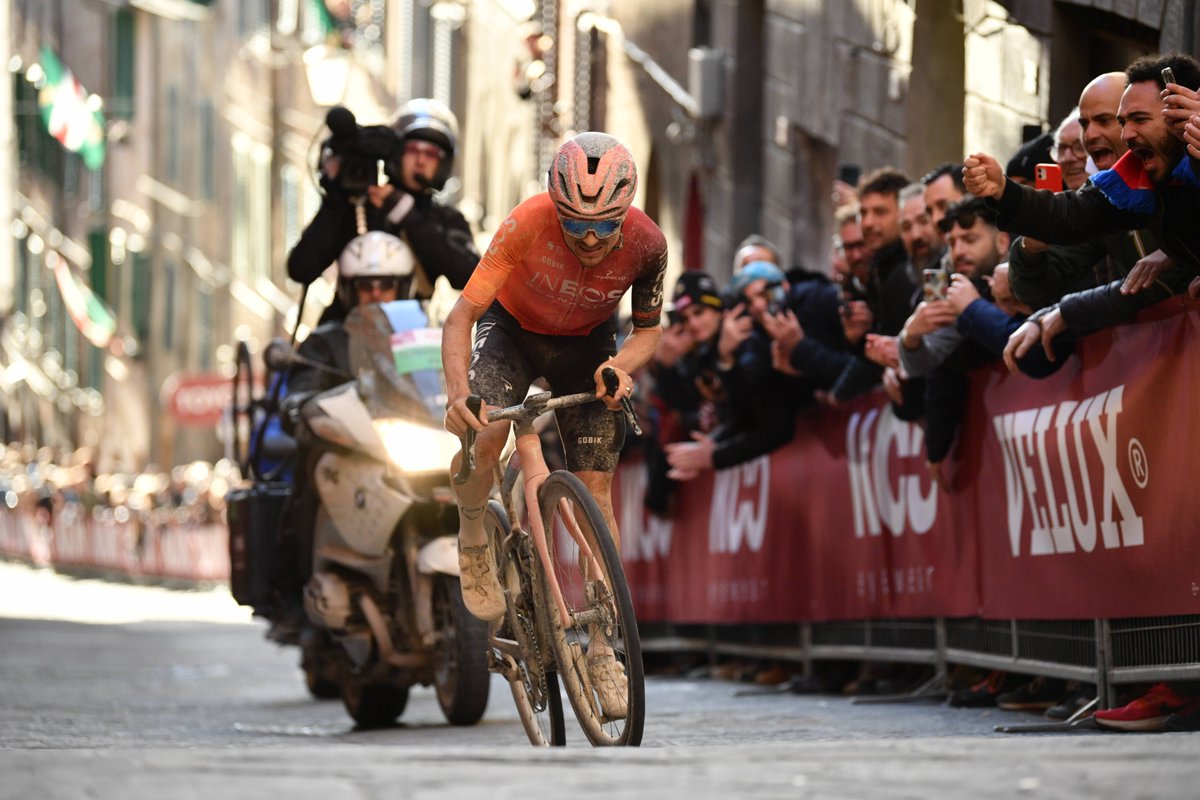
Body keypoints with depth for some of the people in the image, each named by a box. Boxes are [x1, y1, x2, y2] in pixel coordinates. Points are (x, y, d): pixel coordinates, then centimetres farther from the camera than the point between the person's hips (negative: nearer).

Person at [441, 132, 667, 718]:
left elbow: (648, 331, -9)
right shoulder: (526, 225, -35)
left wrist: (621, 366, -32)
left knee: (595, 488, -7)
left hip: (585, 344, 2)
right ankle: (473, 538, 1)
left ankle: (602, 651, -2)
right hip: (512, 328, -2)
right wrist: (458, 393, -51)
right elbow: (460, 318, -34)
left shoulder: (646, 245, -27)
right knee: (485, 433, -31)